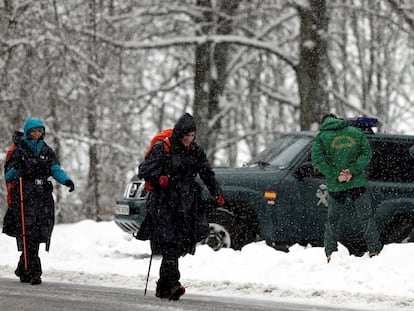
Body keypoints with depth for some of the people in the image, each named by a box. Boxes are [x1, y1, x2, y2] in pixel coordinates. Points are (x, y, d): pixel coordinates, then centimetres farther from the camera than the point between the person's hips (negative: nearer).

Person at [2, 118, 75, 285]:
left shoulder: (47, 151, 14)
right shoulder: (19, 151, 3)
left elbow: (56, 170, 1)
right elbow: (8, 177, 3)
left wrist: (66, 180, -19)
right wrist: (16, 169, -18)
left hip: (44, 197, 4)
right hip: (25, 198, -4)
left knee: (38, 235, 5)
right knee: (28, 235, -12)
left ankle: (23, 269, 22)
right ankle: (34, 272, -14)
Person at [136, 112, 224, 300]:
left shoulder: (196, 152, 12)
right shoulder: (162, 149, -3)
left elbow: (207, 174, 20)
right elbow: (144, 170, -5)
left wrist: (217, 193, 6)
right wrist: (158, 177, -25)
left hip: (187, 206, 5)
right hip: (165, 204, -5)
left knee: (178, 246, 2)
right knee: (170, 245, -16)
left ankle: (163, 288, 11)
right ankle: (172, 284, -25)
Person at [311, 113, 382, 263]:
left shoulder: (321, 137, 4)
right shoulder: (356, 132, 9)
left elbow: (318, 160, -7)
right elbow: (366, 153, 0)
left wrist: (335, 176, -10)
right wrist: (352, 171, -9)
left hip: (335, 187, 0)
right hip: (358, 183, 0)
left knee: (332, 220, 11)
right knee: (366, 218, 5)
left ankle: (330, 253, 10)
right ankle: (374, 250, 0)